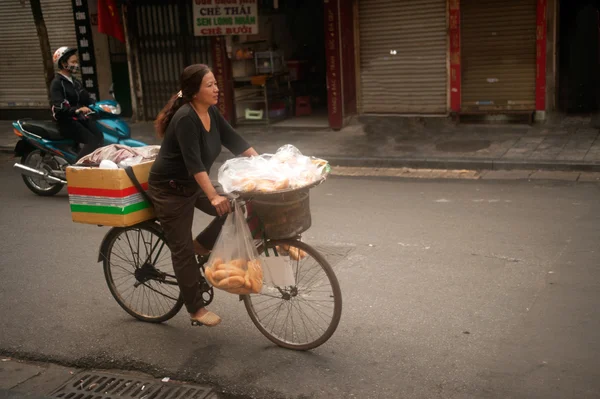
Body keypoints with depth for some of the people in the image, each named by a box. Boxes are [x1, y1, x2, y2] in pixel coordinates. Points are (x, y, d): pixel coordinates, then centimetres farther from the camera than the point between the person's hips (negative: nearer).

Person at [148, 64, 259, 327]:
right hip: (170, 190, -8)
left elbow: (234, 141, 0)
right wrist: (213, 196, -40)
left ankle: (203, 246, 12)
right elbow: (194, 163, -34)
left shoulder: (211, 112, -2)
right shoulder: (185, 118, -27)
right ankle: (196, 310, 11)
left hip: (194, 185, 8)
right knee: (183, 250, 1)